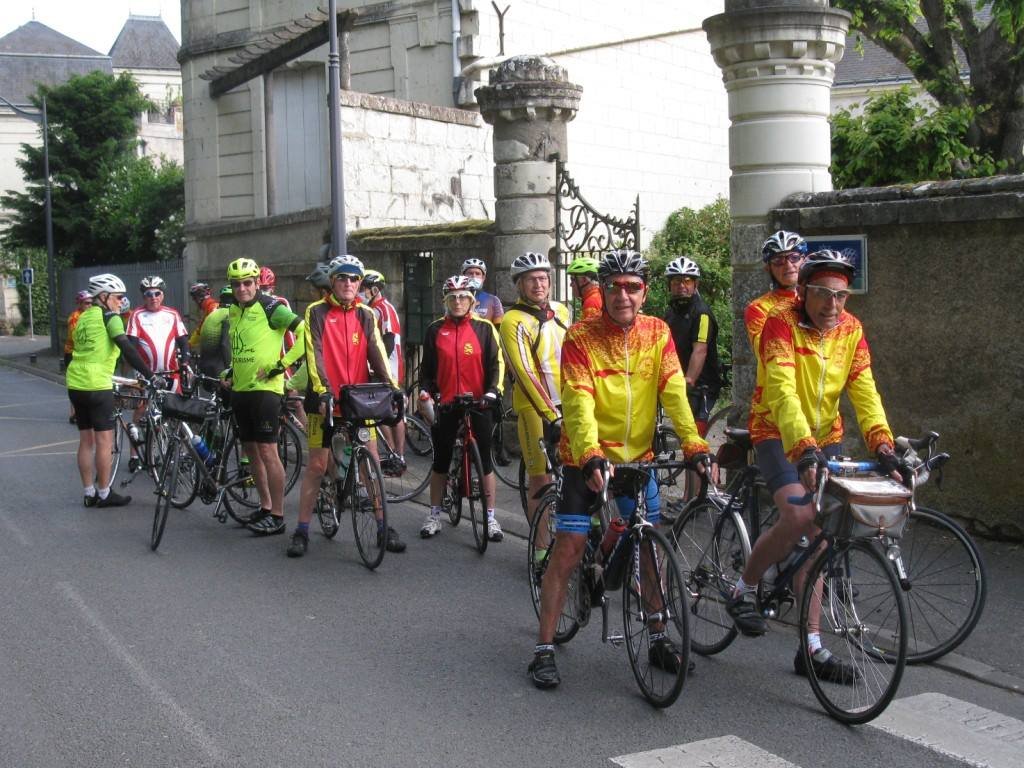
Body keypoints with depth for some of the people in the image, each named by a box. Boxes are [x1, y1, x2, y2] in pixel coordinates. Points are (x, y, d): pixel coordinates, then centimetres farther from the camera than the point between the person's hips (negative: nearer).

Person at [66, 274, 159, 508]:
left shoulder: (83, 317, 17)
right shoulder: (108, 316, -7)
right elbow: (127, 348, -18)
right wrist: (150, 376, -20)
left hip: (75, 383, 8)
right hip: (96, 386, -8)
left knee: (86, 440, 13)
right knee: (105, 440, 0)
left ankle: (89, 493, 17)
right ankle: (104, 494, 5)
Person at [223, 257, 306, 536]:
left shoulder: (270, 307, -11)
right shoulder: (233, 311, 12)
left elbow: (305, 332, -19)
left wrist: (282, 363, -18)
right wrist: (230, 373, 17)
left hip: (265, 388, -8)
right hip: (240, 389, 8)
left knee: (267, 450, -8)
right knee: (251, 450, 12)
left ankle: (277, 516, -4)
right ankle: (265, 507, 23)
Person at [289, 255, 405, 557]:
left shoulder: (366, 315, 7)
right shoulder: (316, 313, -2)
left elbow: (377, 354, -2)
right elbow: (314, 354, -11)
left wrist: (391, 387, -15)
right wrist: (323, 391, -24)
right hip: (325, 400, -2)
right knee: (317, 465, 2)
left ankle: (383, 526, 11)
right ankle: (302, 530, 11)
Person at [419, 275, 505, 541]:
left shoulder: (484, 329, 1)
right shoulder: (435, 330, 5)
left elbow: (496, 363, 0)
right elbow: (427, 368, 10)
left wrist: (493, 391, -13)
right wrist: (426, 393, -1)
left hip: (478, 404, -1)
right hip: (445, 405, 1)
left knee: (485, 460, 4)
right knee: (441, 460, 9)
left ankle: (490, 518, 12)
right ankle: (434, 515, 21)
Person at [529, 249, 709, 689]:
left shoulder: (657, 333, -3)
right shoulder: (581, 337, -13)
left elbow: (674, 394, -11)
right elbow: (578, 404, -23)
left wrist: (694, 446, -25)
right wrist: (591, 456, -38)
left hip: (638, 456, 4)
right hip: (587, 459, -3)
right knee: (568, 549, -6)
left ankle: (658, 638, 23)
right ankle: (544, 650, 1)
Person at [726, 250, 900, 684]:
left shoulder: (850, 330, -4)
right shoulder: (780, 323, -20)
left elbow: (864, 392, -11)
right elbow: (782, 391, -32)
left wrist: (882, 445, -27)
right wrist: (804, 448, -46)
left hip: (825, 438, 5)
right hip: (778, 435, -5)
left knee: (819, 536, 2)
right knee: (799, 518, -26)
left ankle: (811, 648, 9)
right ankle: (744, 591, 0)